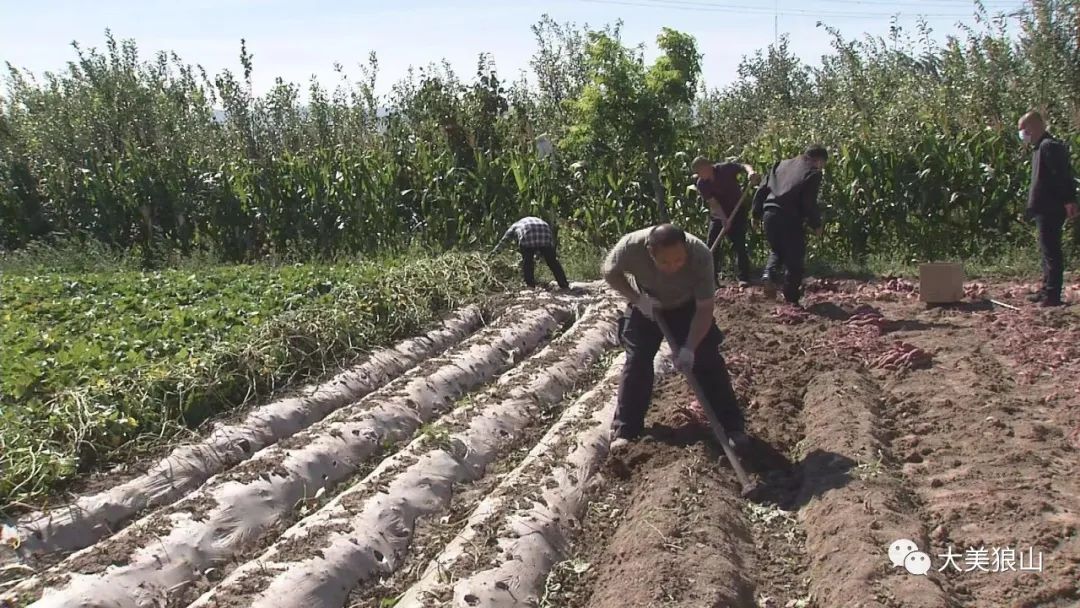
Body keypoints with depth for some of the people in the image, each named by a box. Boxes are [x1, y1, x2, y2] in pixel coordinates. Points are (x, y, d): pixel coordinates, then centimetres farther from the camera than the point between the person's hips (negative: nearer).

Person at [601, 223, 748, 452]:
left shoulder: (701, 255, -37)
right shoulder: (631, 246, -37)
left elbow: (705, 308, -27)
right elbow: (609, 272, -14)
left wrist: (689, 348, -34)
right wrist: (637, 298, -25)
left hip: (688, 307, 0)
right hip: (646, 306, 1)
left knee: (708, 360, -7)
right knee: (636, 362, -5)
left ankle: (732, 426, 4)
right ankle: (625, 431, 4)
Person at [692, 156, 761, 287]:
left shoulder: (726, 168, -18)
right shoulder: (701, 184, -13)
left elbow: (744, 167, -27)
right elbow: (713, 203, -19)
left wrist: (751, 172, -51)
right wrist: (724, 220, -30)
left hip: (737, 211, -3)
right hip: (718, 215, 3)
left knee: (739, 244, -11)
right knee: (711, 244, -2)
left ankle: (743, 278, -10)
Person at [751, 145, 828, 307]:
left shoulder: (781, 164, 16)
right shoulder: (813, 173, -2)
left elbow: (762, 189, 14)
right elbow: (810, 203, -9)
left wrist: (757, 213, 19)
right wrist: (816, 224, 3)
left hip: (769, 213, 5)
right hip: (790, 219, -5)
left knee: (776, 250, 26)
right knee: (795, 258, 10)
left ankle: (770, 275, -1)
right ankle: (791, 298, 14)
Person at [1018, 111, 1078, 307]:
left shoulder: (1049, 146, -15)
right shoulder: (1040, 147, 16)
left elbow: (1063, 175, -22)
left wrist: (1069, 201, -26)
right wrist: (1033, 206, 19)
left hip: (1050, 210, -11)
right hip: (1045, 209, 11)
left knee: (1051, 251, -7)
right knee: (1047, 250, 16)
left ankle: (1052, 295, -4)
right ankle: (1047, 289, 24)